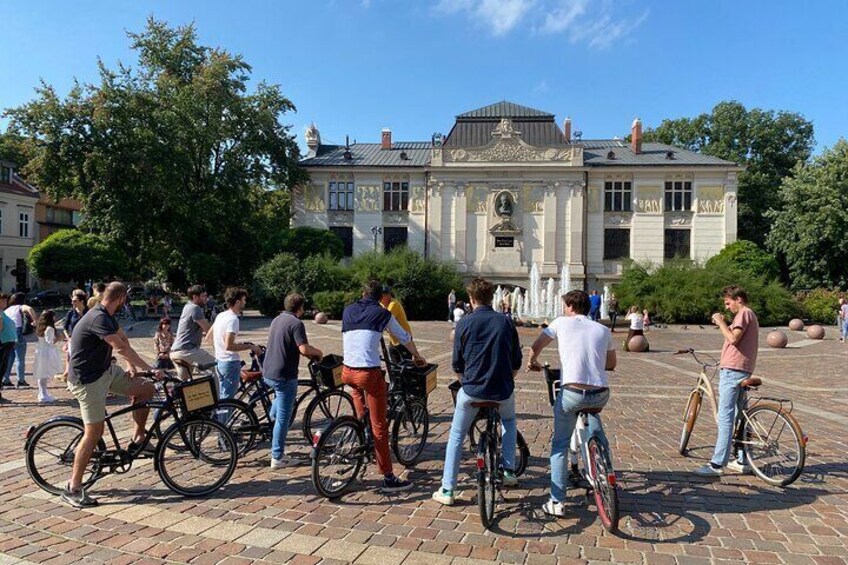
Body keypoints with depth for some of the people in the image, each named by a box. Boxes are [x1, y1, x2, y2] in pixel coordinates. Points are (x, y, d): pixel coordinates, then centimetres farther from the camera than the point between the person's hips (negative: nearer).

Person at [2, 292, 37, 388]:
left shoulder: (7, 310, 19)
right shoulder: (21, 307, 1)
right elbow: (29, 309, -21)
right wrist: (35, 320, -16)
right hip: (18, 333, -6)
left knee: (9, 358, 14)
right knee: (20, 358, 0)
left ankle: (6, 379, 14)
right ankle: (21, 380, 0)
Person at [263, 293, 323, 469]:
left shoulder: (277, 320, 12)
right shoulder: (296, 323, -15)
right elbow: (304, 349, -25)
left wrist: (311, 352, 24)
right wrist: (318, 352, -4)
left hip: (268, 373, 8)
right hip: (284, 375, -8)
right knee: (283, 418, 1)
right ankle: (277, 458, 6)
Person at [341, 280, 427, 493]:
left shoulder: (348, 311, 13)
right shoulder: (382, 313, 3)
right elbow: (405, 338, 14)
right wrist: (417, 356, 31)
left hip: (347, 371, 5)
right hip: (369, 373, -5)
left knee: (357, 389, 40)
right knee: (379, 426, 1)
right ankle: (389, 478, 6)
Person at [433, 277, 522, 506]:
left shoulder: (465, 323, -4)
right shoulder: (506, 322, 2)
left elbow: (457, 365, 1)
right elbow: (517, 362, 7)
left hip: (472, 391, -2)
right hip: (503, 390, 2)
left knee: (456, 436, 17)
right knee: (508, 421, 34)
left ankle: (447, 491, 17)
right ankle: (509, 472, 30)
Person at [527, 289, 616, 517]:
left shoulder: (561, 323, 8)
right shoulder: (603, 330, 15)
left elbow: (535, 347, 11)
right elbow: (611, 364, 25)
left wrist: (532, 363, 31)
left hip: (571, 393, -3)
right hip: (600, 395, 3)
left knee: (560, 445, 13)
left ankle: (557, 502, 12)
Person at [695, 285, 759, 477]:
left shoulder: (744, 313, -8)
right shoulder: (749, 314, 23)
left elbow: (733, 338, -21)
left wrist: (721, 322, -11)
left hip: (733, 370, -11)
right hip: (742, 371, 11)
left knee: (725, 418, -11)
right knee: (740, 416, 15)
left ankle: (717, 464, -11)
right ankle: (742, 460, 23)